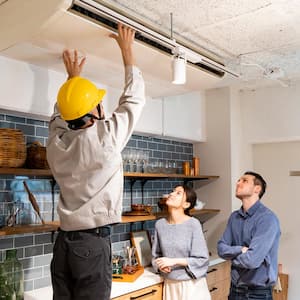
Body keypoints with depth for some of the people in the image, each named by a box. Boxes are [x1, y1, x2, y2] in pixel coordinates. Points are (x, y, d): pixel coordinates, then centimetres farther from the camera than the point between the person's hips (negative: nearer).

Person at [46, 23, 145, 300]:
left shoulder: (56, 141, 1)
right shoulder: (105, 136, -13)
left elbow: (61, 113, 24)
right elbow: (134, 99, 0)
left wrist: (72, 77, 34)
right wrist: (127, 49, 10)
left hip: (64, 241, 6)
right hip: (93, 241, -6)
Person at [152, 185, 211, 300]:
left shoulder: (193, 224, -16)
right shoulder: (160, 224, -3)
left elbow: (202, 259, -15)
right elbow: (156, 255, 8)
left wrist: (174, 261, -20)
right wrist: (160, 265, -12)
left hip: (192, 284, -3)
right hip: (170, 284, 4)